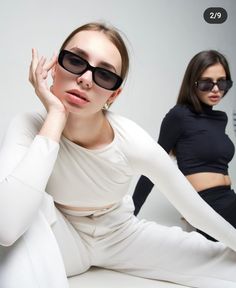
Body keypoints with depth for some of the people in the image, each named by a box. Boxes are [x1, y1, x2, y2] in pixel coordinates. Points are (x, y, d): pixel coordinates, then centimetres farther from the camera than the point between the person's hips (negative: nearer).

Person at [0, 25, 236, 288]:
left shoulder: (132, 143, -26)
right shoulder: (28, 127, -26)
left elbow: (196, 210, -12)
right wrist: (56, 117, -39)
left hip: (122, 239, 1)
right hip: (63, 243, 0)